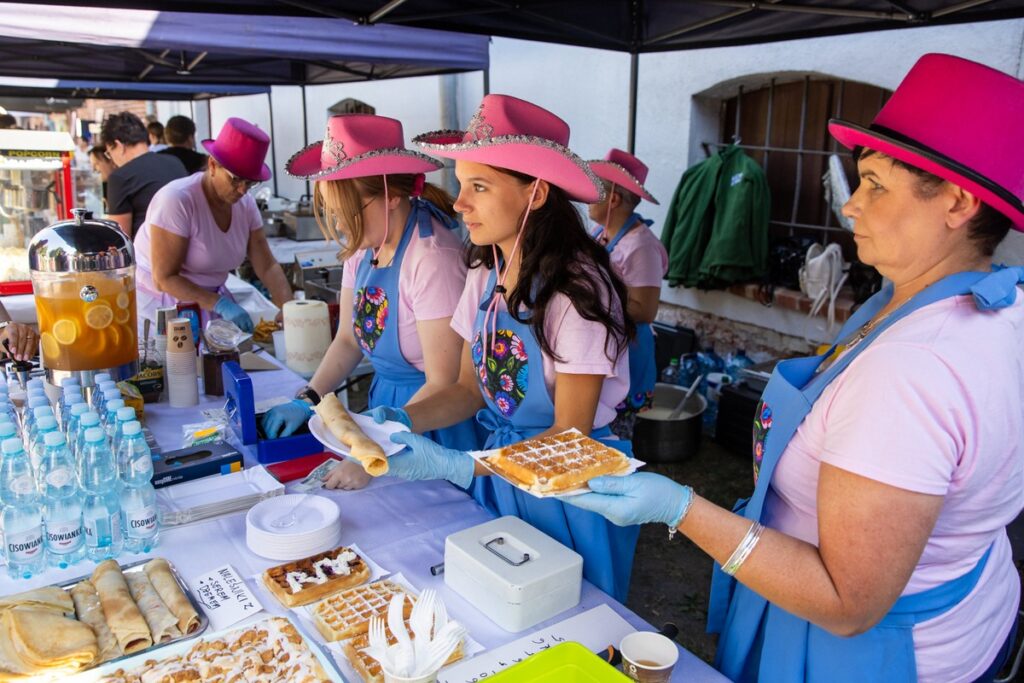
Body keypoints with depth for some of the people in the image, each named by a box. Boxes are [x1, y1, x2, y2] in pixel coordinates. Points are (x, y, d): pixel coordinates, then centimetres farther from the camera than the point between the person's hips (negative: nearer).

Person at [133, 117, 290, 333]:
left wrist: (289, 308, -19)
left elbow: (267, 267, -3)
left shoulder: (246, 204, -4)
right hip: (162, 298, -5)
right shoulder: (176, 200, -22)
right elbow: (164, 279, -21)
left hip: (210, 295, 6)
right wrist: (221, 305, -31)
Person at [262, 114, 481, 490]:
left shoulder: (432, 257, -25)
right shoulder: (363, 246, -1)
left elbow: (443, 384, -24)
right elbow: (349, 339, 11)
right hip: (385, 401, 7)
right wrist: (307, 400, -2)